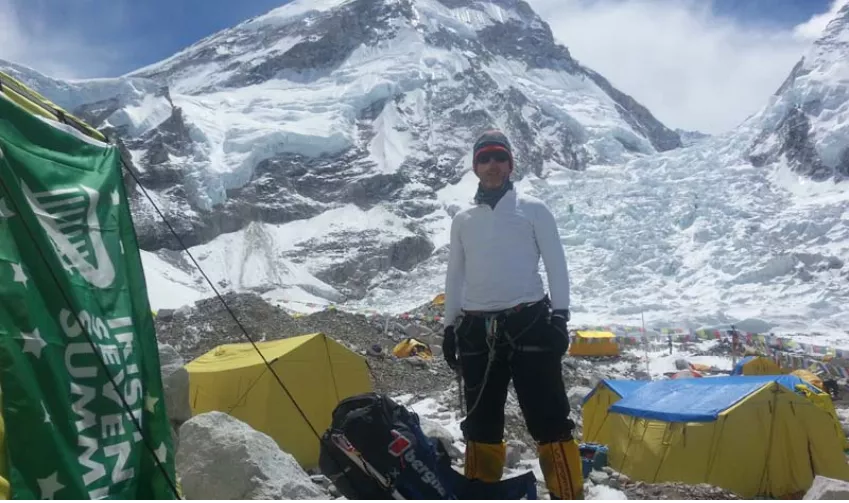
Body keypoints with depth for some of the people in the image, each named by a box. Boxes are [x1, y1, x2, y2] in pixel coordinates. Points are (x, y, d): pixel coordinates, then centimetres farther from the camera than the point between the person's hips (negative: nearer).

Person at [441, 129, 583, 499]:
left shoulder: (532, 209, 6)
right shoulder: (463, 219, 16)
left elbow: (556, 265, 2)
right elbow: (455, 277, 18)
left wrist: (560, 316, -7)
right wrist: (450, 327, 13)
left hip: (529, 324, -3)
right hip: (477, 331, 4)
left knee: (548, 421, -5)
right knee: (481, 423, 10)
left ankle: (568, 496, 1)